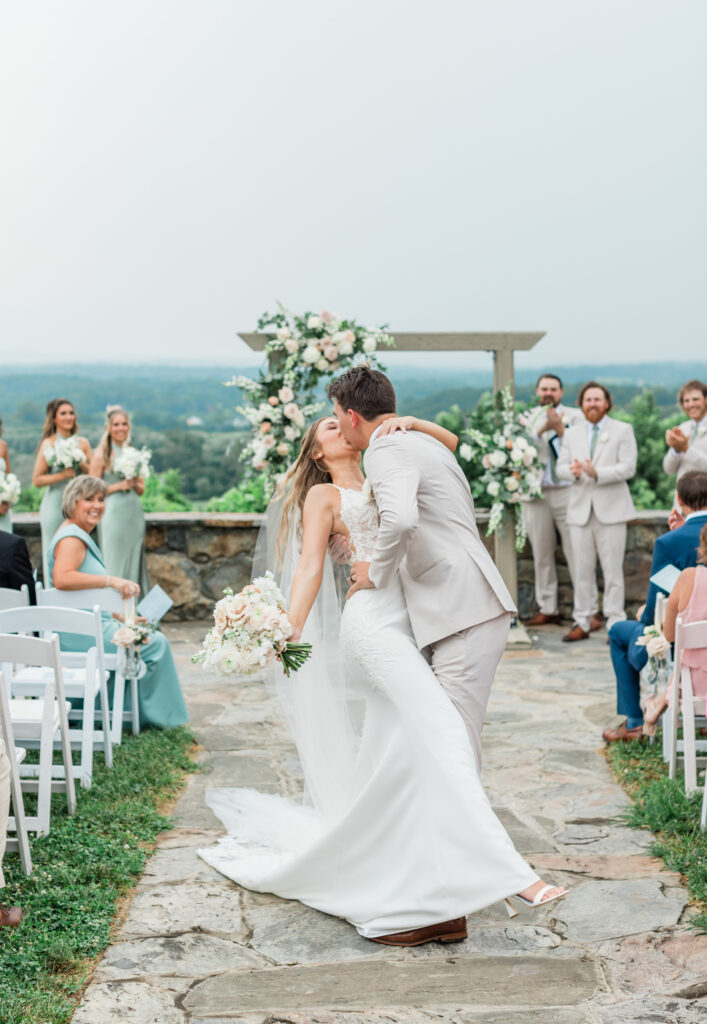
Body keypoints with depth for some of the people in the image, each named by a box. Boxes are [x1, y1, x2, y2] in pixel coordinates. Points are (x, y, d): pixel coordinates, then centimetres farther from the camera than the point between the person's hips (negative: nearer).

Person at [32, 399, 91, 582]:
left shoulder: (83, 443, 8)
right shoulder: (49, 443, -5)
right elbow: (37, 480, -8)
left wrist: (81, 463, -9)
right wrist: (63, 475, -17)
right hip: (55, 505, -4)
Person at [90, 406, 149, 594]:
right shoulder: (101, 455, -4)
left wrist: (134, 484, -4)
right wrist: (120, 485, -14)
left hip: (134, 513, 6)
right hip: (113, 513, -6)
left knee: (134, 561, 6)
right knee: (115, 563, -5)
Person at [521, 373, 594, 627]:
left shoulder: (574, 417, 7)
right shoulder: (528, 418, 13)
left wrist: (560, 429, -15)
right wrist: (541, 430, -15)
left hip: (567, 492, -3)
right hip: (536, 493, 3)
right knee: (541, 554, 6)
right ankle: (547, 609, 16)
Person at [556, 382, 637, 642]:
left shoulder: (623, 431, 3)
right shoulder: (572, 433, 15)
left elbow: (628, 467, -7)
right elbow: (561, 467, 11)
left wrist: (597, 472, -20)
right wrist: (573, 472, -12)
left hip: (611, 510, -3)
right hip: (580, 510, 3)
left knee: (612, 570, -3)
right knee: (582, 569, 4)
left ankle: (615, 623, 3)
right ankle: (582, 623, 11)